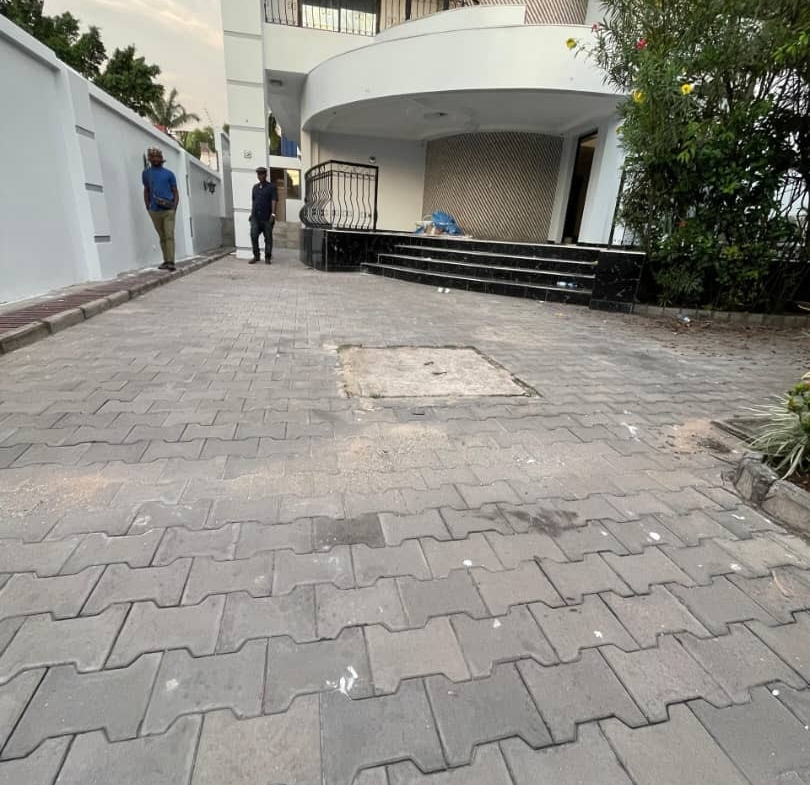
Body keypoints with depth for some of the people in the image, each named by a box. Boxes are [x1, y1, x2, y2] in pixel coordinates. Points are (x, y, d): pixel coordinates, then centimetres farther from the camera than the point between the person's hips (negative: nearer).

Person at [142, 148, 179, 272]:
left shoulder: (169, 174, 7)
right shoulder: (146, 173, 13)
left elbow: (176, 192, 6)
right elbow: (146, 191, 19)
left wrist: (174, 207, -7)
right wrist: (147, 207, 9)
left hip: (168, 210, -3)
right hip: (155, 211, 3)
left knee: (169, 236, -12)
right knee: (162, 237, 7)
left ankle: (171, 263, -17)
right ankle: (166, 261, 13)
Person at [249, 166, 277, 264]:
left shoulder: (271, 187, 1)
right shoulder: (255, 187, 17)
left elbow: (274, 201, -8)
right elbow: (253, 201, 22)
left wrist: (273, 214, -18)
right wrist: (252, 213, 17)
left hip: (267, 217, -4)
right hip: (255, 217, 4)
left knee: (268, 238, 2)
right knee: (253, 236, -7)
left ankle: (268, 257, 10)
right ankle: (256, 256, 5)